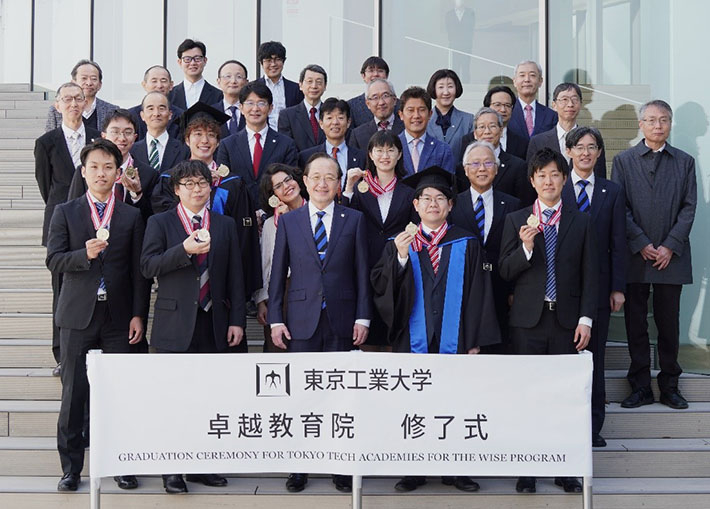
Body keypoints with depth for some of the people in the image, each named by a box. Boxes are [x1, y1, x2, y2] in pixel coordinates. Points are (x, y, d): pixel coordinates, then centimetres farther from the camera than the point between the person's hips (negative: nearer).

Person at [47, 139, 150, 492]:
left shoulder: (132, 217, 8)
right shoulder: (65, 213, 7)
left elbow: (139, 271, 6)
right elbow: (53, 260, -1)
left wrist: (138, 315, -1)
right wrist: (85, 254, -19)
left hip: (118, 317, 1)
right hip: (77, 315, 0)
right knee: (74, 392, 3)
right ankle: (71, 467, 14)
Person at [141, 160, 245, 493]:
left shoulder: (225, 225, 12)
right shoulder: (160, 223, 4)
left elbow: (235, 276, 9)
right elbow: (148, 266, -8)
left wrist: (237, 320, 2)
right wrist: (185, 250, -22)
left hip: (213, 325, 3)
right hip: (175, 325, -3)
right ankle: (172, 469, 11)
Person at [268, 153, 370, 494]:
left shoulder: (354, 220, 6)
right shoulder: (289, 221, 7)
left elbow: (362, 272, 5)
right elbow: (278, 274, 7)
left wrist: (362, 317, -1)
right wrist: (275, 319, 1)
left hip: (342, 323, 0)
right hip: (301, 322, 0)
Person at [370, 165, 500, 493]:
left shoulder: (466, 245, 6)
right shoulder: (398, 244, 8)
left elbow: (478, 293, 2)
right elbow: (380, 286, -1)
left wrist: (475, 341, -4)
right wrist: (401, 258, -16)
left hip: (453, 340, 0)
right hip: (413, 340, 1)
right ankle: (413, 471, 15)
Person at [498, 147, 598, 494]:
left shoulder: (581, 222, 8)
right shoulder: (515, 220, 6)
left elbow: (589, 275, 7)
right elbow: (505, 273, 1)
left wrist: (586, 319, -2)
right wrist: (525, 247, -17)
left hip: (566, 321, 1)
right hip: (528, 321, 0)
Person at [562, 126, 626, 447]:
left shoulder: (612, 192, 9)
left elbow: (618, 244, 7)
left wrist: (618, 287, 2)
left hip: (598, 285, 2)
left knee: (595, 354, 7)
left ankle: (593, 425, 15)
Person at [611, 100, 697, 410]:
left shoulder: (685, 162, 10)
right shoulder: (623, 161, 6)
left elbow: (689, 208, 3)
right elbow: (619, 208, 0)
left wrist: (669, 247, -8)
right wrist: (642, 245, -8)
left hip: (671, 257, 1)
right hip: (635, 257, -1)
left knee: (669, 324, 6)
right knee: (635, 324, 3)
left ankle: (669, 386, 17)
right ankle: (640, 387, 12)